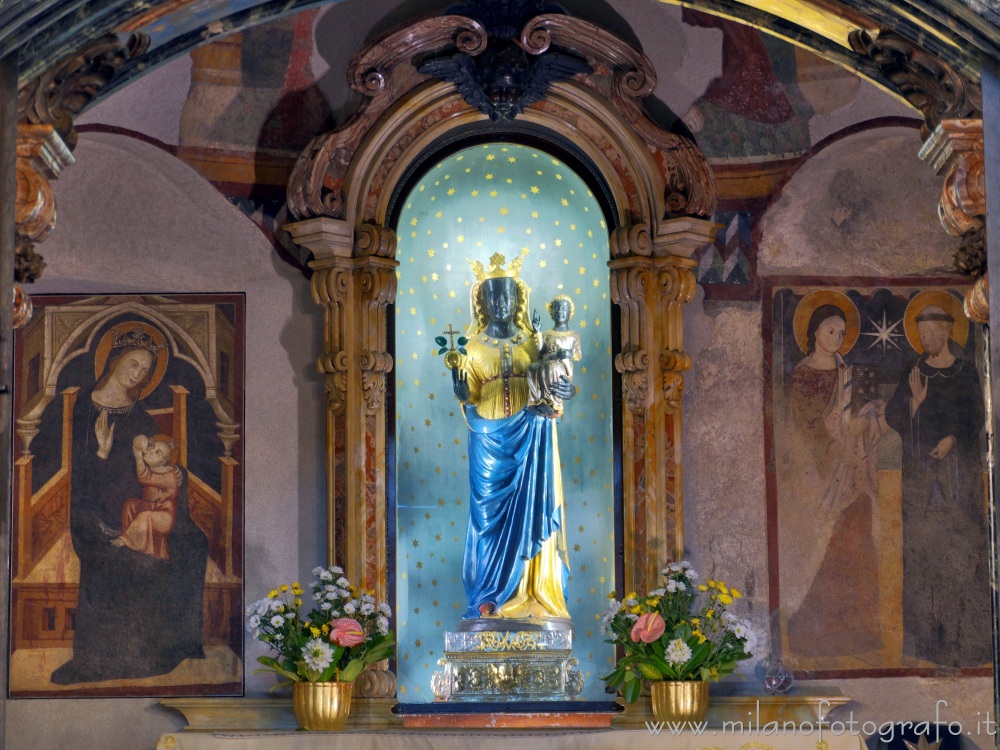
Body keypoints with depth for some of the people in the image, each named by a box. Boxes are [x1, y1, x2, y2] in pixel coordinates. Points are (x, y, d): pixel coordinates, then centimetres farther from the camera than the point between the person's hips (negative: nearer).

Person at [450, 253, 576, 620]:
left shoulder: (532, 342, 9)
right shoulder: (474, 347, 7)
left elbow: (548, 386, 6)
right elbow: (471, 397, 1)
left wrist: (564, 391, -15)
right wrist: (462, 392, -20)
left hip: (530, 436, 0)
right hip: (490, 438, 0)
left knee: (530, 508, -3)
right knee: (492, 512, -1)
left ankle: (535, 594, 1)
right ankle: (491, 598, 3)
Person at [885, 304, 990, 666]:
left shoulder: (965, 372, 1)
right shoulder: (913, 372, 7)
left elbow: (975, 418, 0)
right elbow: (895, 418, 2)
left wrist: (951, 439, -16)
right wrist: (916, 398, -15)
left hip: (957, 464, -2)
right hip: (919, 468, 3)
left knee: (960, 540, -5)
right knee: (921, 540, 1)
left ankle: (964, 631, 2)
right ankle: (928, 632, 7)